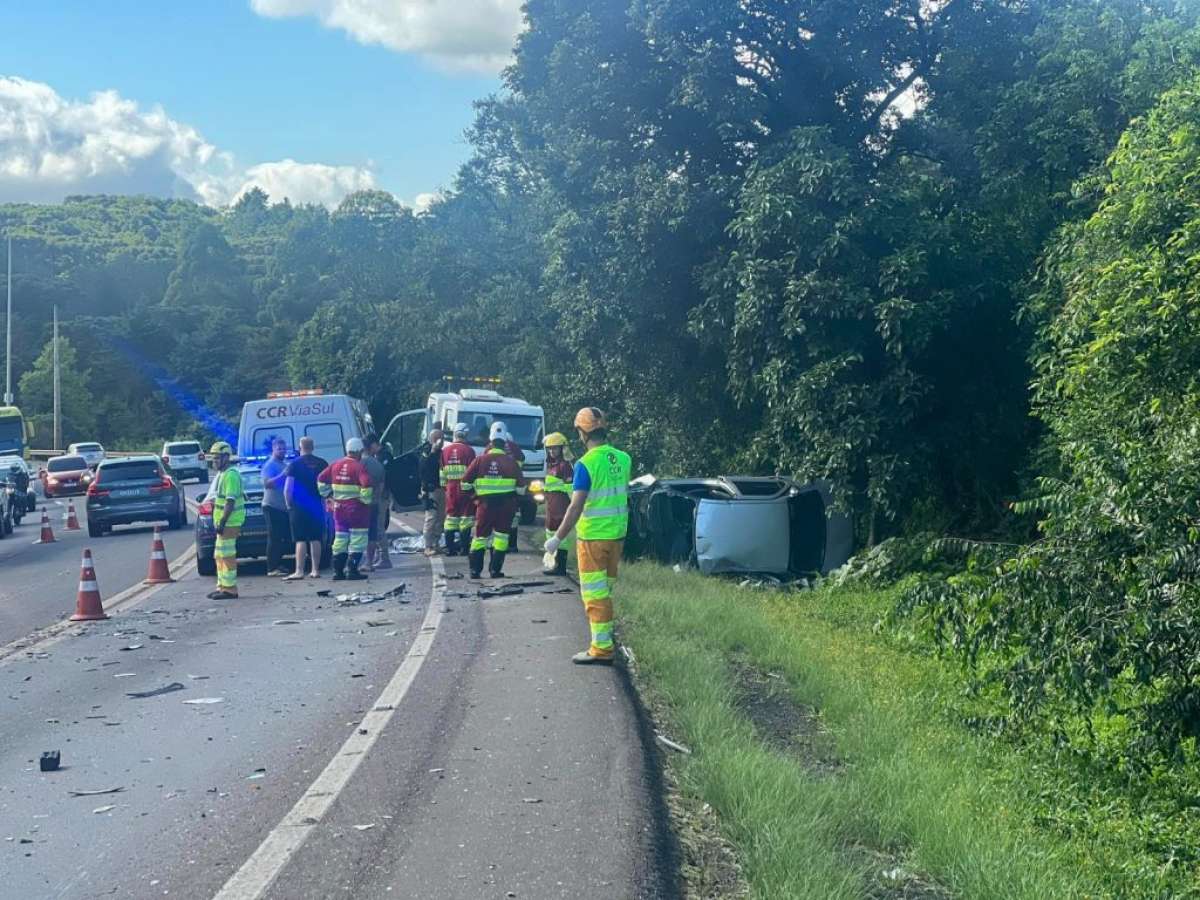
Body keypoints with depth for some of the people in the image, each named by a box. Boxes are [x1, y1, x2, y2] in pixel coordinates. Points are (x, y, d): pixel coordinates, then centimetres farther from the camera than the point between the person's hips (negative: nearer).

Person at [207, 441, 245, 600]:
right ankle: (222, 586, 22)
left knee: (227, 554, -9)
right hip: (224, 521, 11)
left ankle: (229, 589, -7)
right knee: (219, 555, 15)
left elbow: (230, 501, -22)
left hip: (230, 521, -11)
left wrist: (222, 522, -24)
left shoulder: (231, 475, -16)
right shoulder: (222, 474, 18)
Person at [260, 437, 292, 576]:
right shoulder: (269, 465, -7)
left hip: (284, 507, 9)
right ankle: (272, 568, -7)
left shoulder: (284, 465, 20)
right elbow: (267, 483, -22)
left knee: (285, 537, 9)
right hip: (272, 506, -9)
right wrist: (282, 475, -27)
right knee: (274, 538, -8)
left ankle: (278, 564, 19)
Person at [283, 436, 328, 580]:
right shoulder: (322, 463, 5)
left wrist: (289, 504, 2)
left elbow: (287, 488, -10)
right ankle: (316, 570, 11)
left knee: (300, 540, -3)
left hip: (299, 506, -3)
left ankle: (299, 571, -6)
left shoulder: (295, 464, -6)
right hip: (317, 506, 3)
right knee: (316, 539, 9)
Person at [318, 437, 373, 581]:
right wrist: (366, 499, -12)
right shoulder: (359, 466, -13)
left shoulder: (335, 465, 8)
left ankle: (338, 571, 13)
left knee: (340, 538, 13)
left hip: (339, 507, 6)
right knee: (357, 540, 0)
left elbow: (321, 479, 12)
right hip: (356, 507, -6)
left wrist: (327, 494, 16)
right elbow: (366, 484, -25)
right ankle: (353, 571, -4)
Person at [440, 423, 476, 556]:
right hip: (465, 488, -4)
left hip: (451, 487, 4)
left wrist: (443, 485, 16)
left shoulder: (445, 450, 5)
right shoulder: (468, 450, -8)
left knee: (451, 516, 9)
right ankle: (464, 547, 0)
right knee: (465, 516, 2)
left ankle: (449, 548, 8)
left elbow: (441, 471, 9)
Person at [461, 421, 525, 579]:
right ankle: (495, 570, 3)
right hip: (506, 506, -1)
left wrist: (474, 490, 19)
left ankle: (475, 570, 9)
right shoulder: (511, 462, -2)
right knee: (501, 536, 6)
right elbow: (521, 488, 0)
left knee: (481, 536, 11)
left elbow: (465, 483, 0)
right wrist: (514, 494, 21)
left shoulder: (480, 460, -3)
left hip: (485, 504, 1)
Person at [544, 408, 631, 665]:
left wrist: (558, 538, -14)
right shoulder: (623, 459, 3)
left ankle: (602, 648, 0)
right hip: (617, 534, 7)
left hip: (593, 537, -7)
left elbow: (576, 507, -20)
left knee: (595, 594, -1)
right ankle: (606, 639, 24)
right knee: (605, 590, 17)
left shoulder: (586, 464, -17)